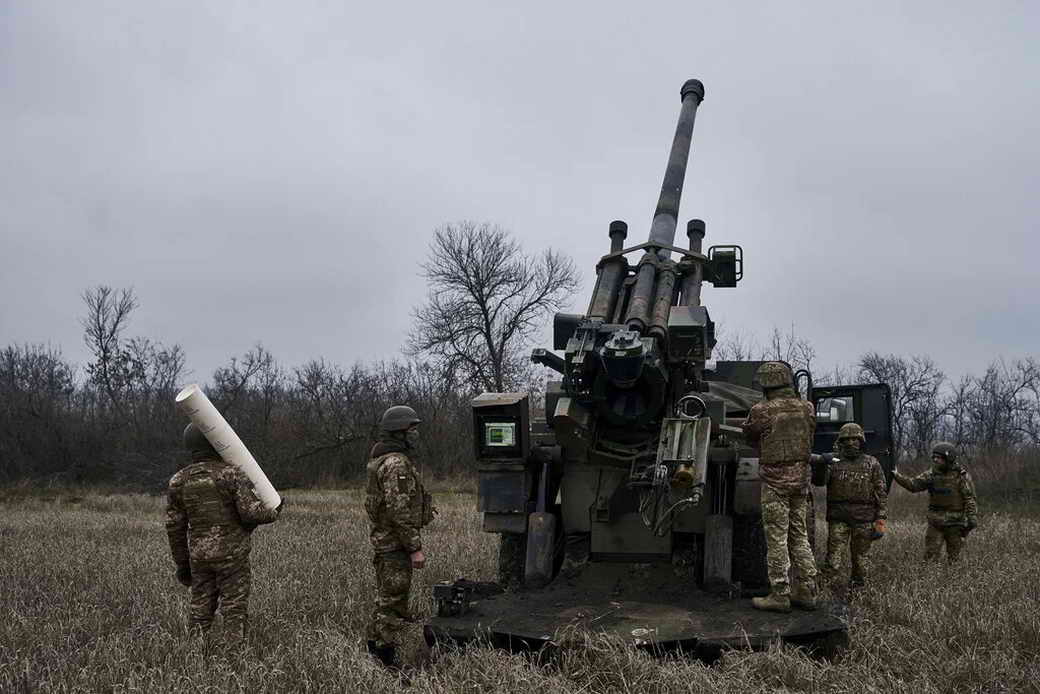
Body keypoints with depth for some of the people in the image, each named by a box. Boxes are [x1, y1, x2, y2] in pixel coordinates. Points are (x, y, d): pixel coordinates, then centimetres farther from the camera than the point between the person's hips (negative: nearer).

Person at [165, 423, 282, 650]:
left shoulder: (178, 481, 2)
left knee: (200, 613, 10)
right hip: (231, 554, -4)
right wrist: (273, 513, 6)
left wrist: (182, 564, 12)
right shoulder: (231, 474, -11)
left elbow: (174, 527, 4)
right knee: (234, 611, 2)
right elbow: (252, 512, -16)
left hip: (199, 556, 4)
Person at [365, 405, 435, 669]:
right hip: (395, 545, -10)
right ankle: (387, 661, 1)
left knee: (385, 599, 19)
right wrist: (415, 548, -22)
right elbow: (399, 511, -24)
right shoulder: (396, 464, -20)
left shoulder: (380, 460, 13)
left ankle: (374, 652, 28)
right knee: (394, 602, -4)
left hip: (383, 541, 10)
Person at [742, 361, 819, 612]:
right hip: (801, 478, 6)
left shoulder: (762, 411, -12)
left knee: (777, 538, -1)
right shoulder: (807, 408, 3)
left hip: (775, 480, -6)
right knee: (799, 535, 14)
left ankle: (780, 595, 1)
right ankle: (806, 592, 16)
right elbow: (809, 437, 12)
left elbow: (749, 437, 5)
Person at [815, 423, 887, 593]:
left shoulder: (872, 464, 7)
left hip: (863, 520, 0)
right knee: (834, 558, -6)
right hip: (838, 519, 0)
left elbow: (881, 494, 4)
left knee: (860, 558, 7)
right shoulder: (833, 463, 9)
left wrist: (880, 520, -4)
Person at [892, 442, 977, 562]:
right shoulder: (932, 473, 3)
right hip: (935, 522, 3)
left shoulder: (961, 475, -8)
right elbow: (913, 485, -1)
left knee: (953, 559, 8)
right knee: (930, 557, 0)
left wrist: (973, 517, -18)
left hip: (955, 523, -3)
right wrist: (897, 475, -12)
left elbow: (970, 498, -9)